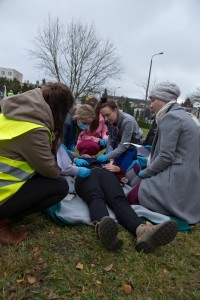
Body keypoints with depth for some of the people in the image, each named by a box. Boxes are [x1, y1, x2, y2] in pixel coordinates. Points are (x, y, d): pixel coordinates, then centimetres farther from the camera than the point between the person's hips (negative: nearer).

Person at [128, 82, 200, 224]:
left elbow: (166, 157, -20)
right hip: (186, 178, 10)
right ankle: (187, 207, 12)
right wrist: (149, 169, 17)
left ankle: (175, 209, 0)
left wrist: (144, 173, -4)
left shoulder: (170, 117, -15)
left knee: (132, 197, 3)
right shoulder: (182, 115, 15)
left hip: (176, 178, -10)